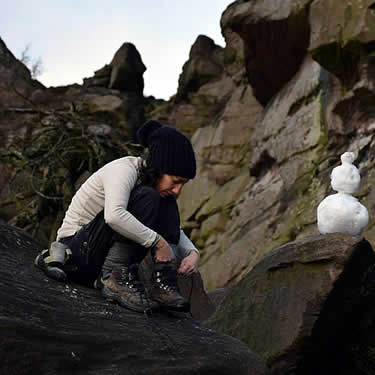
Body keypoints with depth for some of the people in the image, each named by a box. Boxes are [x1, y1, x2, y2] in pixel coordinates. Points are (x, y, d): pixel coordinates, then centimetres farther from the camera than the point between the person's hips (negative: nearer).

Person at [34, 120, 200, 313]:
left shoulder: (153, 182, 3)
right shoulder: (124, 169, -21)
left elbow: (173, 229, 14)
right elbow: (114, 216, -41)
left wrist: (193, 253, -5)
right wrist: (157, 241, -32)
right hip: (78, 249, -8)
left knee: (167, 204, -2)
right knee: (147, 199, -24)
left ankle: (164, 283, -15)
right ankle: (116, 278, -23)